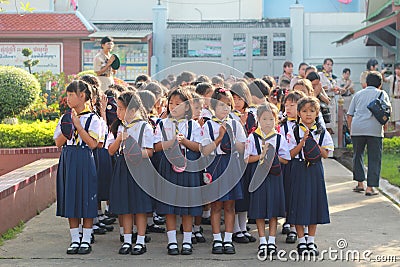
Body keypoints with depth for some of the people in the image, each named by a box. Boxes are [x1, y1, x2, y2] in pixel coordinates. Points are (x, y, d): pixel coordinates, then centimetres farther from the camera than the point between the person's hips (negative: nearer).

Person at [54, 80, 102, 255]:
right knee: (70, 199, 6)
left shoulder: (92, 119, -4)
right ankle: (75, 239, 15)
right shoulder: (65, 118, 10)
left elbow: (93, 143, -13)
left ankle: (86, 240, 8)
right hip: (67, 160, 5)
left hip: (84, 161, -5)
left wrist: (78, 126, -16)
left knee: (86, 200, -1)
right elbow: (58, 143, 6)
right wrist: (67, 130, -10)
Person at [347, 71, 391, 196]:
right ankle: (370, 187, 0)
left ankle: (360, 183, 21)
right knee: (374, 158, 3)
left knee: (357, 155, 19)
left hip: (357, 128, 3)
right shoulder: (382, 94, 11)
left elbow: (349, 115, 14)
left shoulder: (358, 94, 18)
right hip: (375, 129, -2)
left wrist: (351, 129, 23)